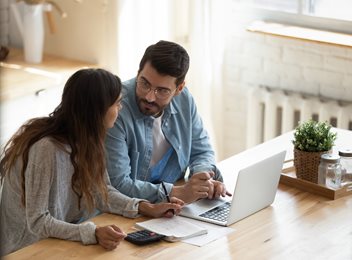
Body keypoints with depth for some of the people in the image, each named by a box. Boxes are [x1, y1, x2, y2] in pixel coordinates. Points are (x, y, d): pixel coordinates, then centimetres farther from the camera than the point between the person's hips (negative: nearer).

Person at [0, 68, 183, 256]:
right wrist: (93, 233, -34)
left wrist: (146, 208, -7)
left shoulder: (86, 139, -1)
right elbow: (37, 222, -24)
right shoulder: (47, 149, -25)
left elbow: (101, 191, 6)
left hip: (66, 240, 7)